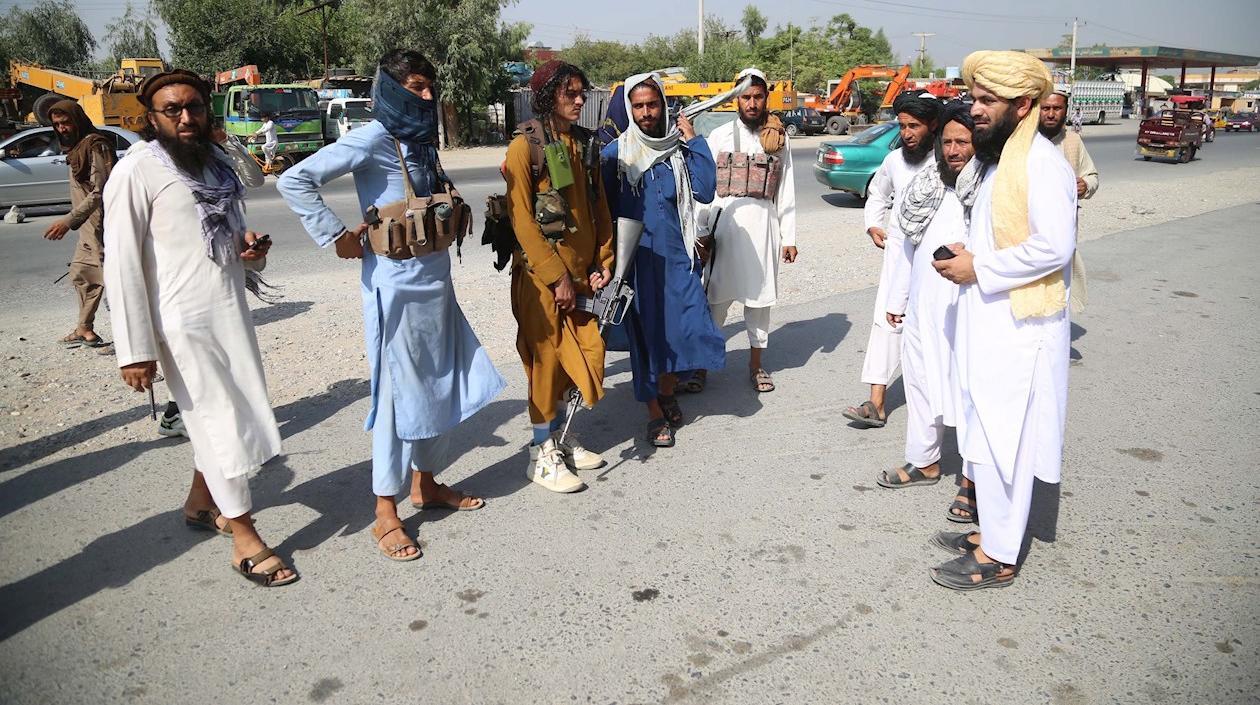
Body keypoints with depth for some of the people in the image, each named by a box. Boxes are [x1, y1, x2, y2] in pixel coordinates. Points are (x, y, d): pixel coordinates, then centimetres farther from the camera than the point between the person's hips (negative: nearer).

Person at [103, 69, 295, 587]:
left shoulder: (215, 163, 12)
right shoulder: (137, 170, -11)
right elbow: (122, 264, -13)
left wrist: (247, 243, 0)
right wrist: (134, 350, -17)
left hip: (231, 310, 8)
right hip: (185, 321, -7)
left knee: (222, 412, 18)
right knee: (219, 420, -1)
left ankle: (201, 503, 40)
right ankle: (245, 539, 12)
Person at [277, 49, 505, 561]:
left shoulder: (423, 140, 11)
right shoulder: (373, 140, -12)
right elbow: (294, 181, -19)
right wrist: (337, 236, -17)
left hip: (435, 276, 8)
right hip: (395, 284, -8)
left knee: (442, 382, 14)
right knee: (398, 390, -3)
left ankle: (426, 484, 31)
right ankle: (386, 515, 9)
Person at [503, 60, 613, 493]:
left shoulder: (584, 143, 10)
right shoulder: (525, 146, -10)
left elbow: (599, 207, 13)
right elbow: (522, 219, -14)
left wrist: (602, 262, 4)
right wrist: (556, 277, -16)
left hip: (581, 271, 7)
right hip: (541, 275, -6)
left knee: (585, 354, 10)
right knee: (548, 358, 1)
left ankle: (562, 440, 28)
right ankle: (543, 456, 14)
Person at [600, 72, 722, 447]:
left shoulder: (678, 149, 4)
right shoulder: (614, 154, -1)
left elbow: (705, 191, -8)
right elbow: (602, 208, 2)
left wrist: (694, 141, -10)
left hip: (675, 256, 2)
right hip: (635, 258, -2)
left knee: (685, 328, 1)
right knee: (645, 332, 4)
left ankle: (667, 391, 29)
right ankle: (655, 413, 19)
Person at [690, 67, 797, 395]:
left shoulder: (779, 139, 9)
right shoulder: (720, 136, 4)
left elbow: (786, 191, 8)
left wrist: (789, 238, 5)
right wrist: (702, 232, -4)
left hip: (763, 224, 2)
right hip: (725, 222, -2)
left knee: (759, 296, 8)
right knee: (717, 297, 0)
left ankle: (756, 364, 21)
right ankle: (701, 362, 10)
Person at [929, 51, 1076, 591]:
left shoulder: (1041, 163, -16)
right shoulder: (995, 159, 14)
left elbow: (1052, 246, -23)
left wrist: (979, 269, -17)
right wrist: (965, 260, 6)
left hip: (1018, 329, -9)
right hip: (987, 322, 9)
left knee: (1002, 440, -2)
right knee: (984, 434, 16)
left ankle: (998, 558, 10)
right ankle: (990, 531, 29)